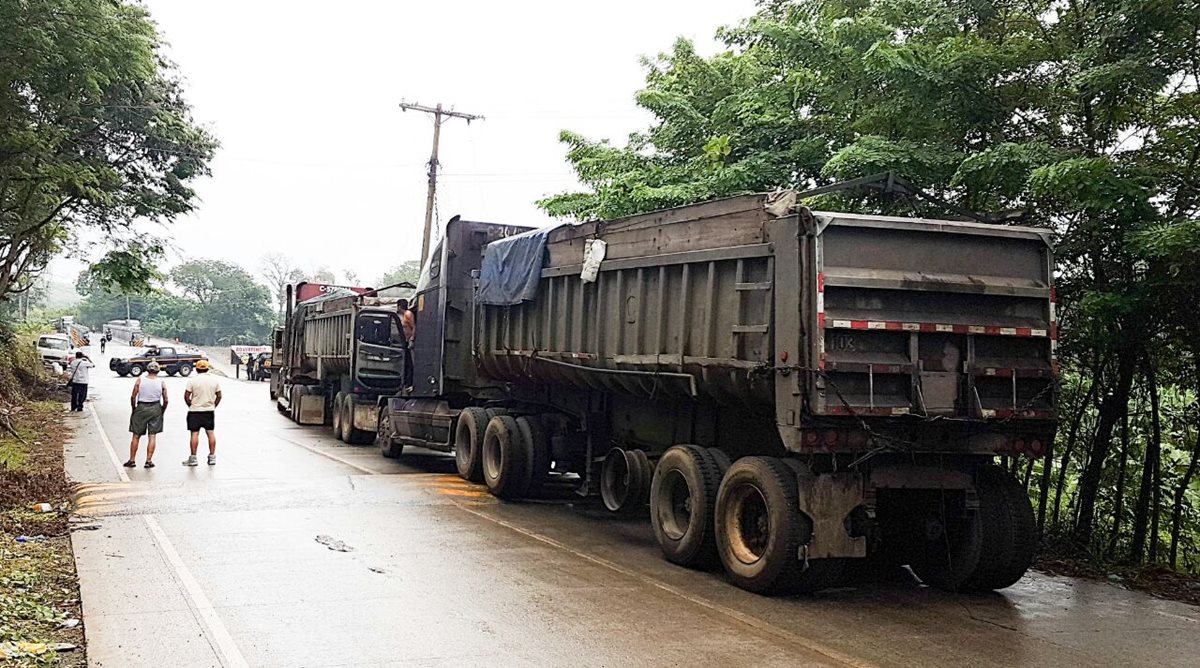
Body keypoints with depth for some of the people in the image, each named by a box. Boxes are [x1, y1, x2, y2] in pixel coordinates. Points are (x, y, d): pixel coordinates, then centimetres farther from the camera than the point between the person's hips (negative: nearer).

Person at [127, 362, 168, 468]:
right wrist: (162, 412, 12)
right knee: (152, 436, 4)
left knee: (136, 436, 8)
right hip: (155, 408, 0)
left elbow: (133, 397, -5)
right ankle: (149, 461, 2)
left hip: (141, 408, 0)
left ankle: (132, 460, 12)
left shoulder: (140, 380, -3)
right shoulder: (161, 383, -2)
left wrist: (134, 409, 7)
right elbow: (165, 400, -2)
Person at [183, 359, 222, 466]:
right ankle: (212, 457, 11)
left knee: (194, 434, 1)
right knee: (211, 433, 8)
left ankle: (193, 458, 4)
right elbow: (219, 396, 5)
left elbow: (186, 396, -9)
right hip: (210, 411, 3)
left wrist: (191, 405, 5)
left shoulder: (192, 380, -9)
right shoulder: (214, 380, 2)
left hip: (195, 411, -3)